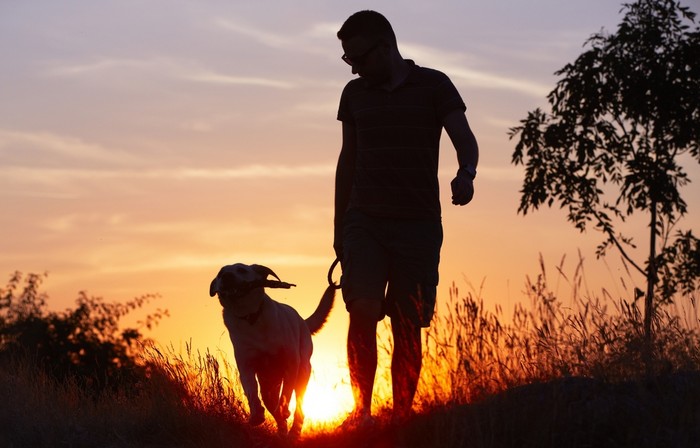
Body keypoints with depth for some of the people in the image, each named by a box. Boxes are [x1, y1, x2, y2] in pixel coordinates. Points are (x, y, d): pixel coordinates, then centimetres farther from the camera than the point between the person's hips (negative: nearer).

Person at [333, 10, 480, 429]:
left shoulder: (434, 86, 1)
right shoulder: (355, 94, 11)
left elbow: (466, 140, -6)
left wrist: (466, 173, -29)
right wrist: (338, 227, 18)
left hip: (419, 224, -2)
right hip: (365, 221, 2)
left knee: (408, 326, -1)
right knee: (362, 312, -16)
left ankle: (402, 415, 6)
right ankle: (362, 410, -14)